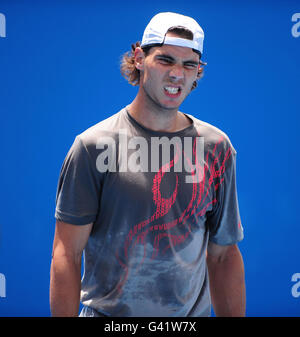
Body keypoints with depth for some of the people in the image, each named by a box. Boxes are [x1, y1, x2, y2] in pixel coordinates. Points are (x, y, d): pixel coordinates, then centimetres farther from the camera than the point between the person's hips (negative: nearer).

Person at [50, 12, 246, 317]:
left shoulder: (217, 148, 0)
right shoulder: (94, 145, -11)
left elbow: (224, 255, 2)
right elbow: (67, 254, -12)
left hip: (193, 312, 3)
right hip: (108, 313, -3)